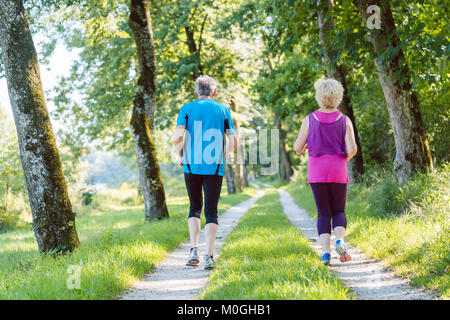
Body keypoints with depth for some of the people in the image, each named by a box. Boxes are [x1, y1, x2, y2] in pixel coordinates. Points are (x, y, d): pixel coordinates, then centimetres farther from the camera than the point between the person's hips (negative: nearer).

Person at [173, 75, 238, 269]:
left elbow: (177, 137, -10)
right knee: (211, 210, 4)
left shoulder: (187, 109, 3)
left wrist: (181, 156, 7)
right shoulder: (223, 110, 6)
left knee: (195, 207, 16)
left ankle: (194, 250, 3)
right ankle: (209, 256, -4)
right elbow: (234, 142, 2)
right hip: (215, 168, 0)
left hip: (192, 166, 0)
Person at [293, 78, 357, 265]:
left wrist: (306, 144, 21)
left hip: (316, 171, 0)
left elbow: (298, 148, -1)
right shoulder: (344, 121, -1)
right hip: (338, 172, 0)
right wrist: (346, 158, 11)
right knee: (339, 211, 12)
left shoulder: (310, 120, -2)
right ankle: (340, 240, -16)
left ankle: (325, 251, -7)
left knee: (324, 213, 8)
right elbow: (352, 149, -10)